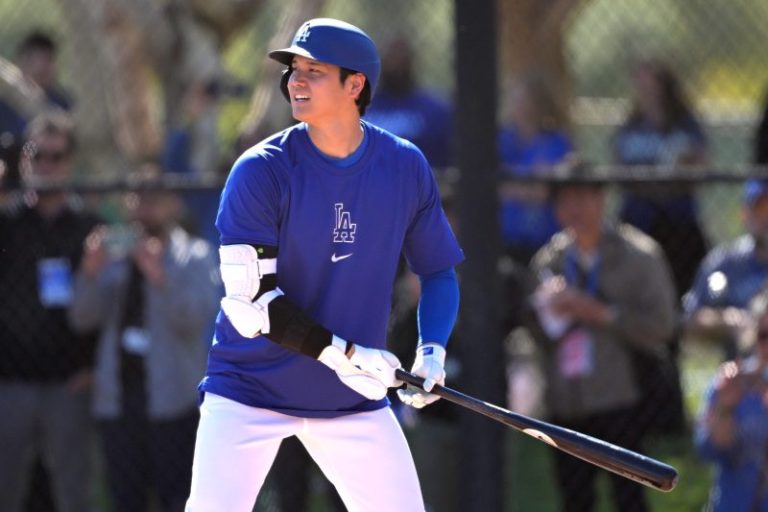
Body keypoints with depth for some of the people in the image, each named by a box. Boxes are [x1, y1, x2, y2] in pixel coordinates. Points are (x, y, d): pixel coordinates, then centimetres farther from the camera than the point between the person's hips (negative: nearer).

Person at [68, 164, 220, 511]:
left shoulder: (196, 257, 4)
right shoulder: (117, 258, 14)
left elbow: (195, 320, -11)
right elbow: (83, 319, 5)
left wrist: (159, 277, -24)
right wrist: (91, 273, -12)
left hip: (171, 401, -4)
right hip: (117, 399, 4)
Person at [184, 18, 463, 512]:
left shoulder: (406, 167, -2)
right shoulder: (262, 170, -13)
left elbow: (439, 271, 8)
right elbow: (250, 299, -17)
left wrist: (432, 351, -9)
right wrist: (340, 354, -23)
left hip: (353, 398, 3)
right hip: (252, 387, -3)